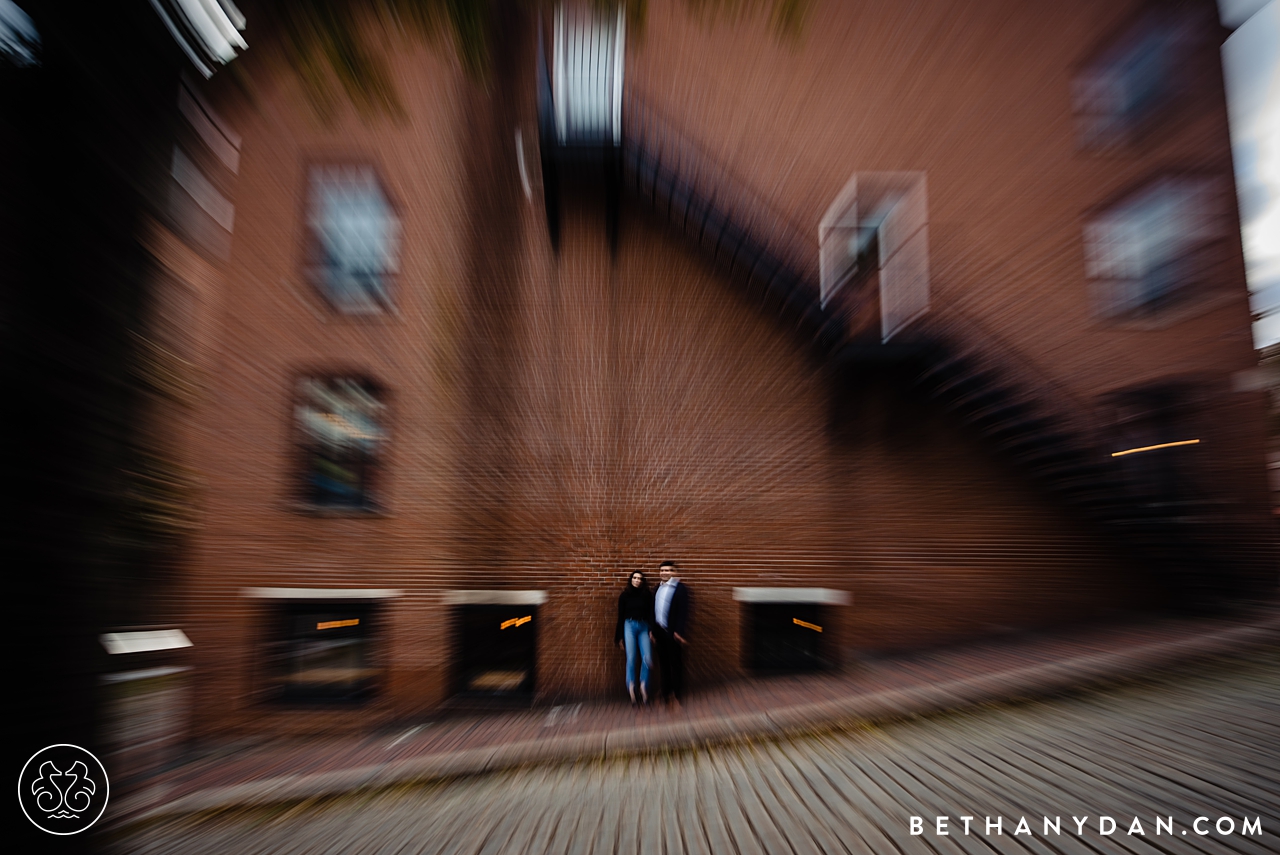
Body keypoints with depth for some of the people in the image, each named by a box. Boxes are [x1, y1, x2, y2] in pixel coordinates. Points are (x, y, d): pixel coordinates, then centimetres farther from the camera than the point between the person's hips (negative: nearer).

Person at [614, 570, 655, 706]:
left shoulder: (647, 595, 5)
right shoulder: (624, 595, 4)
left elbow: (651, 614, 3)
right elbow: (620, 616, 6)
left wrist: (651, 630, -10)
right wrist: (620, 636, 6)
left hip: (644, 627, 1)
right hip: (629, 626, -1)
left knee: (647, 658, -12)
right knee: (631, 658, -13)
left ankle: (643, 685, 8)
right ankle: (631, 687, -6)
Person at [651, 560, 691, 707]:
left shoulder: (681, 588, -11)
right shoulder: (658, 588, 11)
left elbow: (683, 612, -16)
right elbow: (654, 610, 11)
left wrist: (679, 632, -20)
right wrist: (653, 631, 9)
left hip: (673, 633, -6)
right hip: (660, 632, 6)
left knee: (676, 664, 3)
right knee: (663, 664, 14)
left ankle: (678, 696, 13)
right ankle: (666, 693, 26)